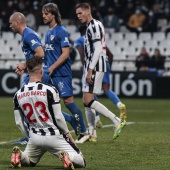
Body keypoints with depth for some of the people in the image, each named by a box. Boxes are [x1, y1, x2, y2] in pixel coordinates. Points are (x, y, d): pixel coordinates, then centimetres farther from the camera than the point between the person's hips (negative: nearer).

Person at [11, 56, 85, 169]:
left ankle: (19, 155, -3)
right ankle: (66, 155, -28)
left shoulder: (18, 95, -1)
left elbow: (19, 123, 5)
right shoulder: (50, 91, -15)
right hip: (54, 135, -4)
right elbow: (58, 117, -11)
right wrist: (68, 135, 4)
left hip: (35, 136, 4)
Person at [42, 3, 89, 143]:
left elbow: (65, 53, -16)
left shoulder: (61, 31, -10)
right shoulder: (48, 33, 15)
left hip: (62, 73, -9)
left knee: (68, 100, -9)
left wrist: (52, 68, -19)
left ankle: (84, 132, -3)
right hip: (50, 74, 9)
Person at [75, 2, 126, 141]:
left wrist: (90, 70, -22)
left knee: (88, 101, -14)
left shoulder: (95, 26, -12)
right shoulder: (90, 27, 19)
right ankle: (92, 134, 11)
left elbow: (97, 50, -19)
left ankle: (117, 121, -14)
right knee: (86, 101, 9)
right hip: (90, 68, 10)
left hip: (95, 68, -10)